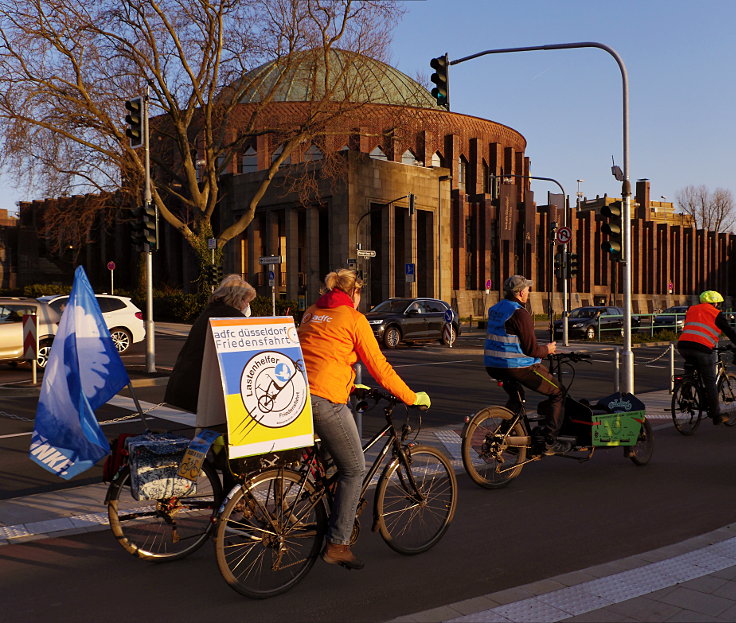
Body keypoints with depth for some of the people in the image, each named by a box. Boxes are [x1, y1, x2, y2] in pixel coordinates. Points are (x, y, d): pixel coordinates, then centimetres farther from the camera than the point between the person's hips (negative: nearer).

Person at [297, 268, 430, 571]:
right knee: (354, 469, 4)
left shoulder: (311, 314, 19)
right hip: (326, 400, -8)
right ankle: (337, 544, 4)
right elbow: (379, 366, -2)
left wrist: (348, 384, 40)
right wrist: (412, 397, 8)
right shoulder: (354, 318, -2)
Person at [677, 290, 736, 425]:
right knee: (710, 382, 5)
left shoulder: (691, 310, 25)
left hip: (683, 345, 4)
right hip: (703, 348, -4)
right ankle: (716, 416, 10)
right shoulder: (716, 314, 11)